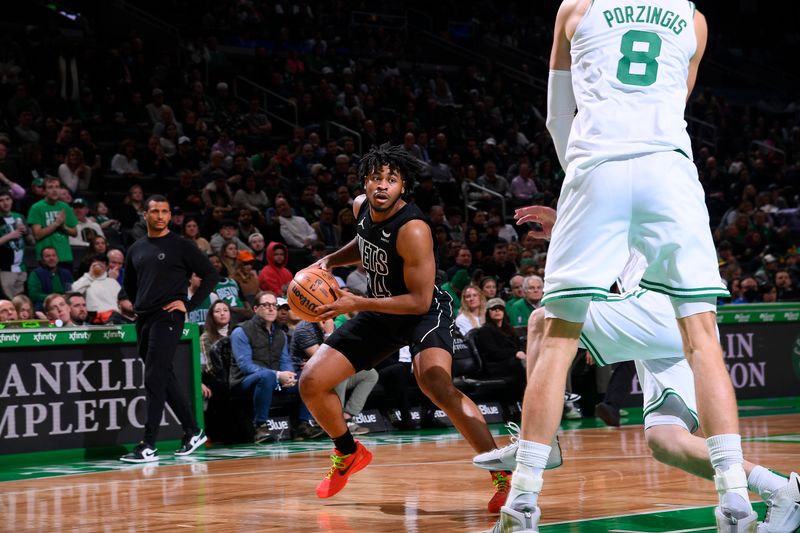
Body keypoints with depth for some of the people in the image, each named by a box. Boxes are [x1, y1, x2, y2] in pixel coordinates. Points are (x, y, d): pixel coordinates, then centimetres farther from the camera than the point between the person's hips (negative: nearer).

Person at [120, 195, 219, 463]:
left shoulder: (181, 246, -3)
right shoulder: (136, 249, 13)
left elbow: (211, 275, -4)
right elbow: (129, 283, 29)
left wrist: (189, 304, -9)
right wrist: (138, 305, 15)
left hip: (168, 318, -7)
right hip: (144, 320, 7)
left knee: (154, 379, -12)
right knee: (165, 380, 12)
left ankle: (149, 446, -12)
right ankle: (193, 432, 24)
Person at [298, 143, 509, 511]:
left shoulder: (412, 230, -29)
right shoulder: (361, 206, -6)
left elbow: (420, 301, -27)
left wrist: (357, 304, -29)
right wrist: (331, 261, 2)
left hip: (424, 312, -8)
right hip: (379, 312, 8)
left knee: (435, 383, -37)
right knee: (311, 384, 1)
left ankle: (505, 475, -31)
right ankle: (349, 453, 29)